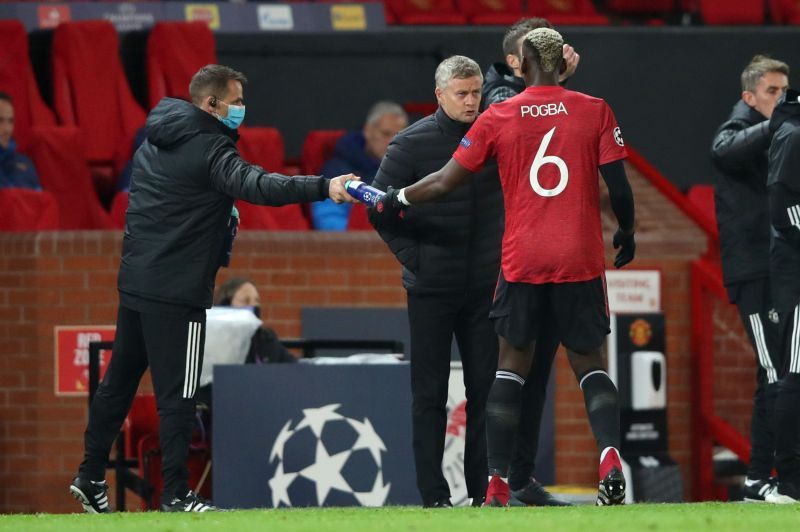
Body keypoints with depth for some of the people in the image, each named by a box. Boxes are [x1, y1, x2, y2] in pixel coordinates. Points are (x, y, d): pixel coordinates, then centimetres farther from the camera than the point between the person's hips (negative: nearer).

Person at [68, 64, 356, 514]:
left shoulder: (155, 142, 13)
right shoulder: (209, 150, -15)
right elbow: (258, 186, -29)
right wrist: (324, 187, -39)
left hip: (135, 282, 8)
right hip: (177, 291, -8)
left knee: (120, 379, 15)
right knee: (177, 393, -4)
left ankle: (91, 476, 21)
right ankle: (176, 496, -3)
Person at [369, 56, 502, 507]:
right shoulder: (413, 143, -5)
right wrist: (413, 258, -8)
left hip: (485, 286, 3)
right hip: (432, 289, -3)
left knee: (486, 386, 4)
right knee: (430, 393, 0)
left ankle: (484, 490, 9)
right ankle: (434, 494, 1)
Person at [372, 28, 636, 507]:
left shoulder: (500, 117, 1)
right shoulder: (594, 111, 0)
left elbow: (445, 182, 2)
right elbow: (618, 185, -2)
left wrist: (394, 200, 18)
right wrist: (627, 232, 16)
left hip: (522, 261, 0)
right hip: (581, 260, 0)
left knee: (512, 364, 10)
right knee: (589, 364, 9)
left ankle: (498, 484, 3)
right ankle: (611, 454, -18)